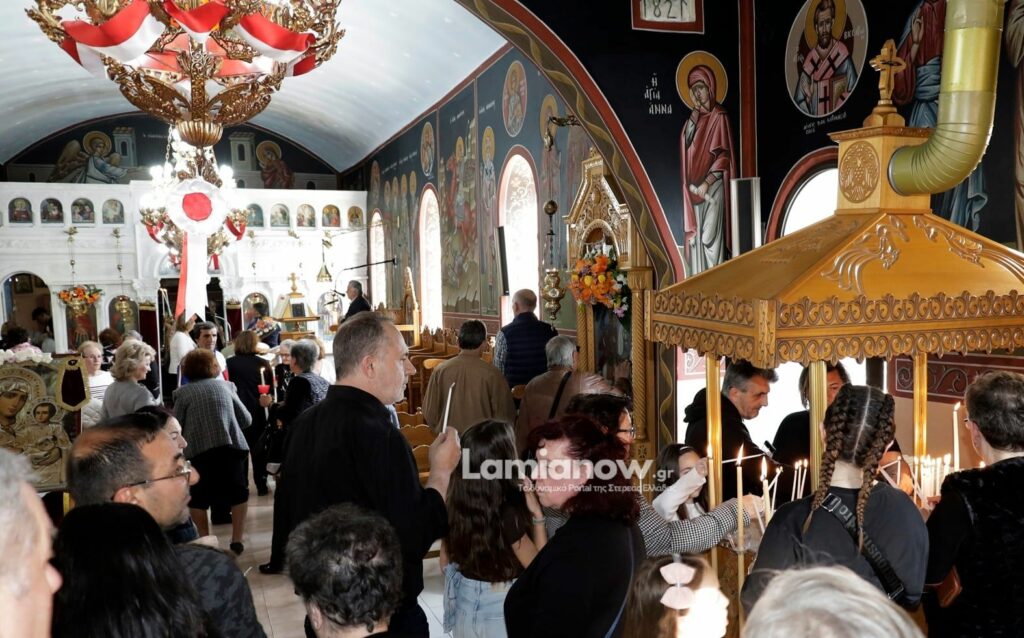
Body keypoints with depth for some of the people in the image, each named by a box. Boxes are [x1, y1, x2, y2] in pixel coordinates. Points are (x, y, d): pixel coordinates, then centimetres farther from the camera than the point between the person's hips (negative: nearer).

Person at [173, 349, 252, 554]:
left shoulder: (183, 393, 7)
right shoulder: (224, 385, 15)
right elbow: (246, 419, 17)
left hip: (200, 450, -2)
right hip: (233, 447, 2)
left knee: (198, 498, 18)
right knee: (238, 493, 18)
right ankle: (237, 540, 17)